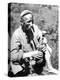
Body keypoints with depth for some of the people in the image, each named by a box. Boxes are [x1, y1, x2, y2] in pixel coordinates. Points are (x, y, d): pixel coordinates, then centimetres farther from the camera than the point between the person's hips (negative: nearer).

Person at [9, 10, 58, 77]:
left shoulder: (34, 28, -7)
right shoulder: (16, 35, -21)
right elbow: (14, 56, -23)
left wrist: (44, 44, -23)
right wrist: (32, 54, -30)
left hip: (34, 61, 6)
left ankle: (49, 68, -1)